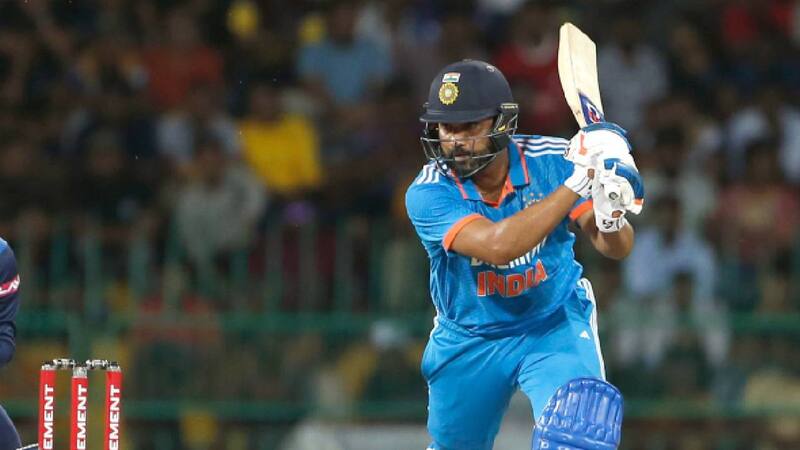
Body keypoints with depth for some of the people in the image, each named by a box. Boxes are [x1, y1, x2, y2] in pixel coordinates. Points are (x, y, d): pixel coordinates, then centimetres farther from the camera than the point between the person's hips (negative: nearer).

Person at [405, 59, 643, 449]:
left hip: (554, 324, -1)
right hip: (470, 341, 1)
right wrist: (576, 183, -44)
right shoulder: (428, 194, -24)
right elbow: (497, 245, -41)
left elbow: (617, 248, -18)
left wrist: (611, 218, -44)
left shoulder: (549, 161, -18)